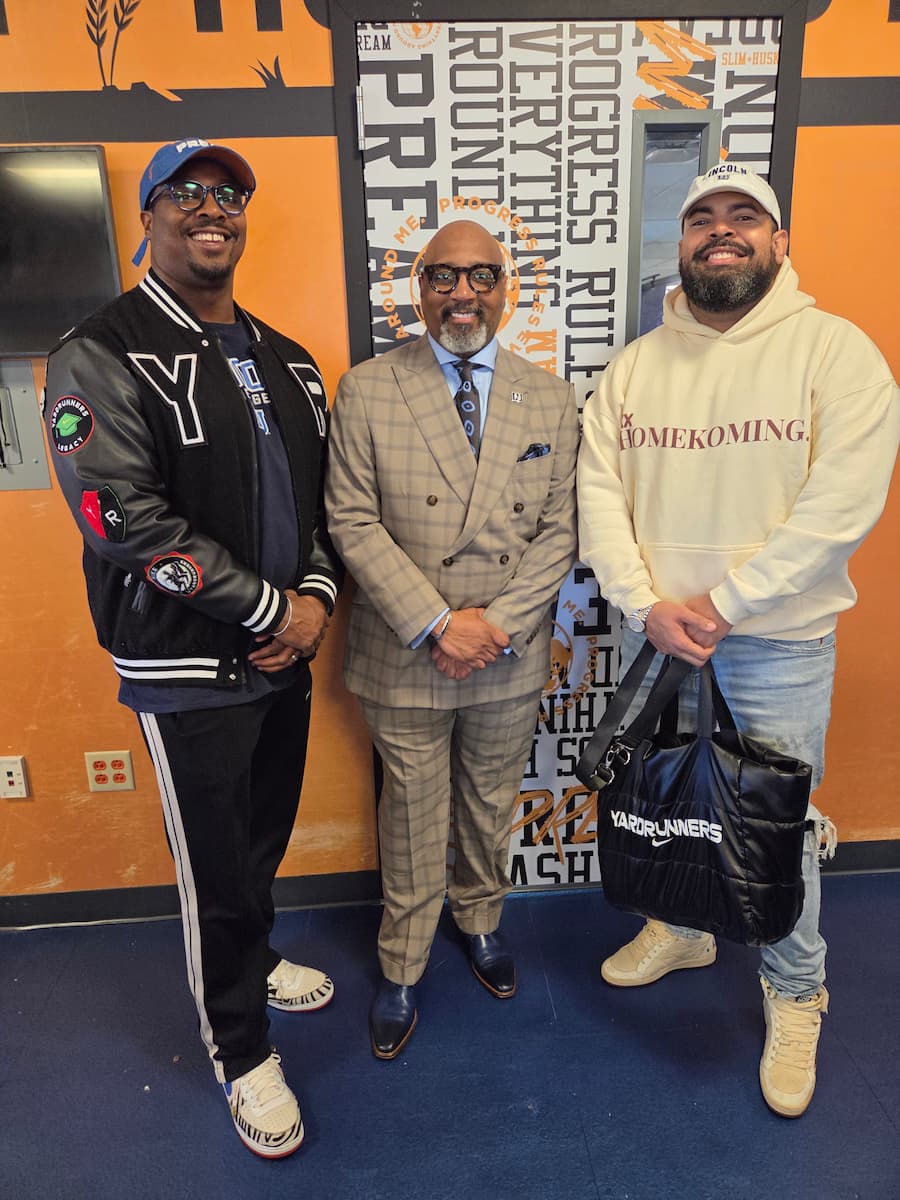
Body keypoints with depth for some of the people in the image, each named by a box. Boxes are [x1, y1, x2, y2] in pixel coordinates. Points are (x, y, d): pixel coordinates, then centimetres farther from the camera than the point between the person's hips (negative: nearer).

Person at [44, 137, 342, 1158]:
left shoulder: (284, 361, 11)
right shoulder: (101, 358, -10)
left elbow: (323, 491, 12)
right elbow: (124, 519, -20)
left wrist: (317, 595, -6)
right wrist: (267, 609, -18)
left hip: (286, 652, 6)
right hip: (189, 671, -6)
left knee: (266, 835, 22)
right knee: (216, 867, 9)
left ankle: (251, 961, 50)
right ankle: (240, 1049, 33)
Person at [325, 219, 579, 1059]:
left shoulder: (550, 400, 3)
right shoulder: (366, 391, -5)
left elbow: (559, 529, -1)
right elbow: (353, 522, -10)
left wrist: (498, 624, -13)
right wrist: (436, 624, -17)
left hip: (512, 659, 3)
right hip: (405, 659, -2)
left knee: (492, 809, 21)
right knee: (412, 823, 13)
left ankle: (480, 920, 49)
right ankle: (401, 970, 36)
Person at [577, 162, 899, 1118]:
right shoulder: (634, 366, 5)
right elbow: (599, 493, -2)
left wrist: (722, 603, -18)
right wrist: (647, 605, -14)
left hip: (777, 637, -3)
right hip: (652, 631, 4)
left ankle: (794, 996, 34)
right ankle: (681, 927, 47)